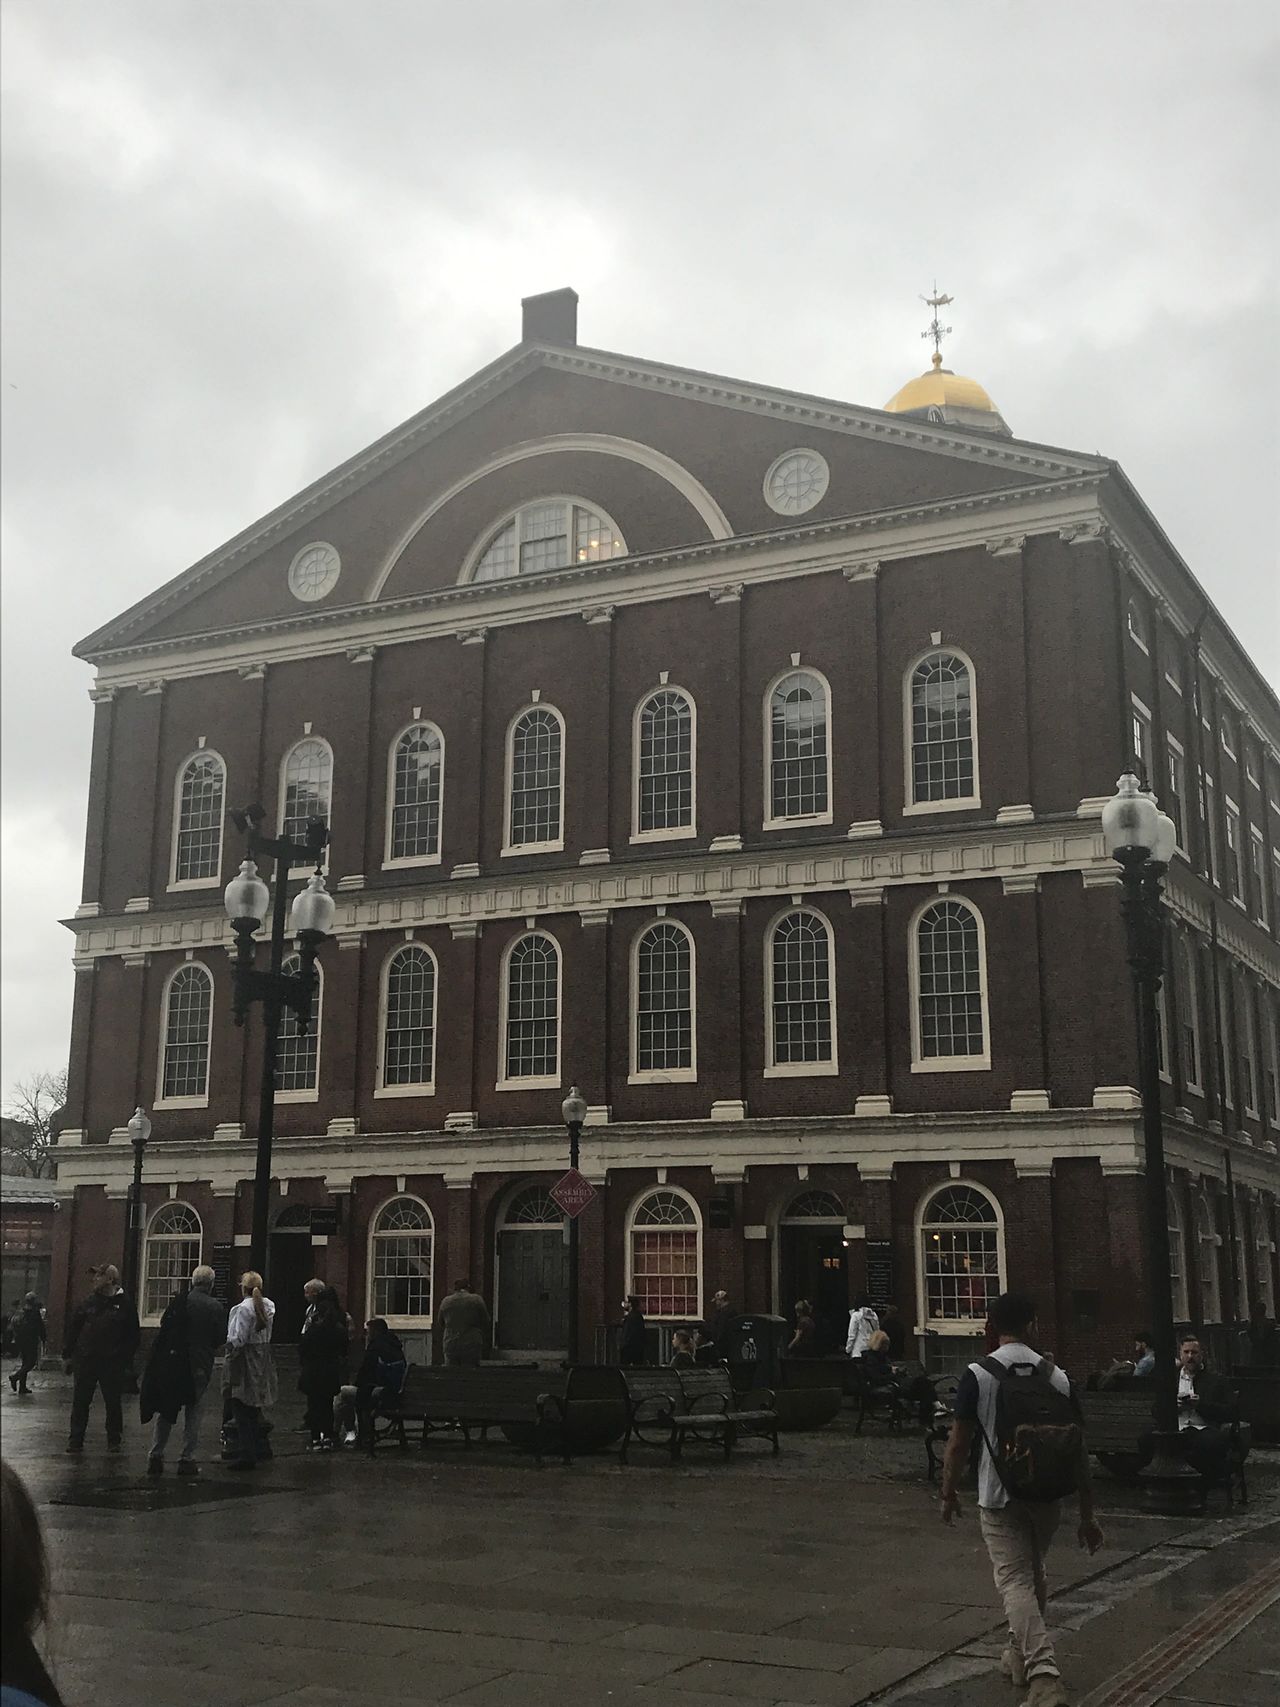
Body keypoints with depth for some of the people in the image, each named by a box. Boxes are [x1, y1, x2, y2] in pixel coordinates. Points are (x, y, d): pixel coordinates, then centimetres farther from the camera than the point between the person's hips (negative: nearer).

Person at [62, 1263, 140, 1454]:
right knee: (80, 1402, 5)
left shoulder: (125, 1305, -2)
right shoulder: (89, 1302, 7)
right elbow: (73, 1328, 10)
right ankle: (76, 1440, 14)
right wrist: (68, 1354, 5)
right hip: (85, 1362, 3)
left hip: (112, 1364, -3)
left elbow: (133, 1336, 0)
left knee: (113, 1403, 5)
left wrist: (125, 1359, -6)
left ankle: (114, 1440, 17)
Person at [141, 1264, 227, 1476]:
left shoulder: (177, 1301, 0)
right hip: (200, 1367, -2)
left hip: (171, 1363, 2)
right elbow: (220, 1341, -4)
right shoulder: (216, 1308, -6)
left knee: (165, 1412, 14)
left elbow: (164, 1326, 4)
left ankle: (155, 1455, 12)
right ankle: (187, 1459, 8)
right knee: (194, 1413, 8)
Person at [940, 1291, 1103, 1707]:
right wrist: (1087, 1514, 6)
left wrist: (948, 1493, 8)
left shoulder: (977, 1375, -10)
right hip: (1048, 1496, 4)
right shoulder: (1057, 1375, -1)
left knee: (1016, 1582, -4)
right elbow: (1077, 1449, 0)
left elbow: (958, 1443, -8)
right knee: (1033, 1573, 23)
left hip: (1000, 1497, -4)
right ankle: (1021, 1655, 38)